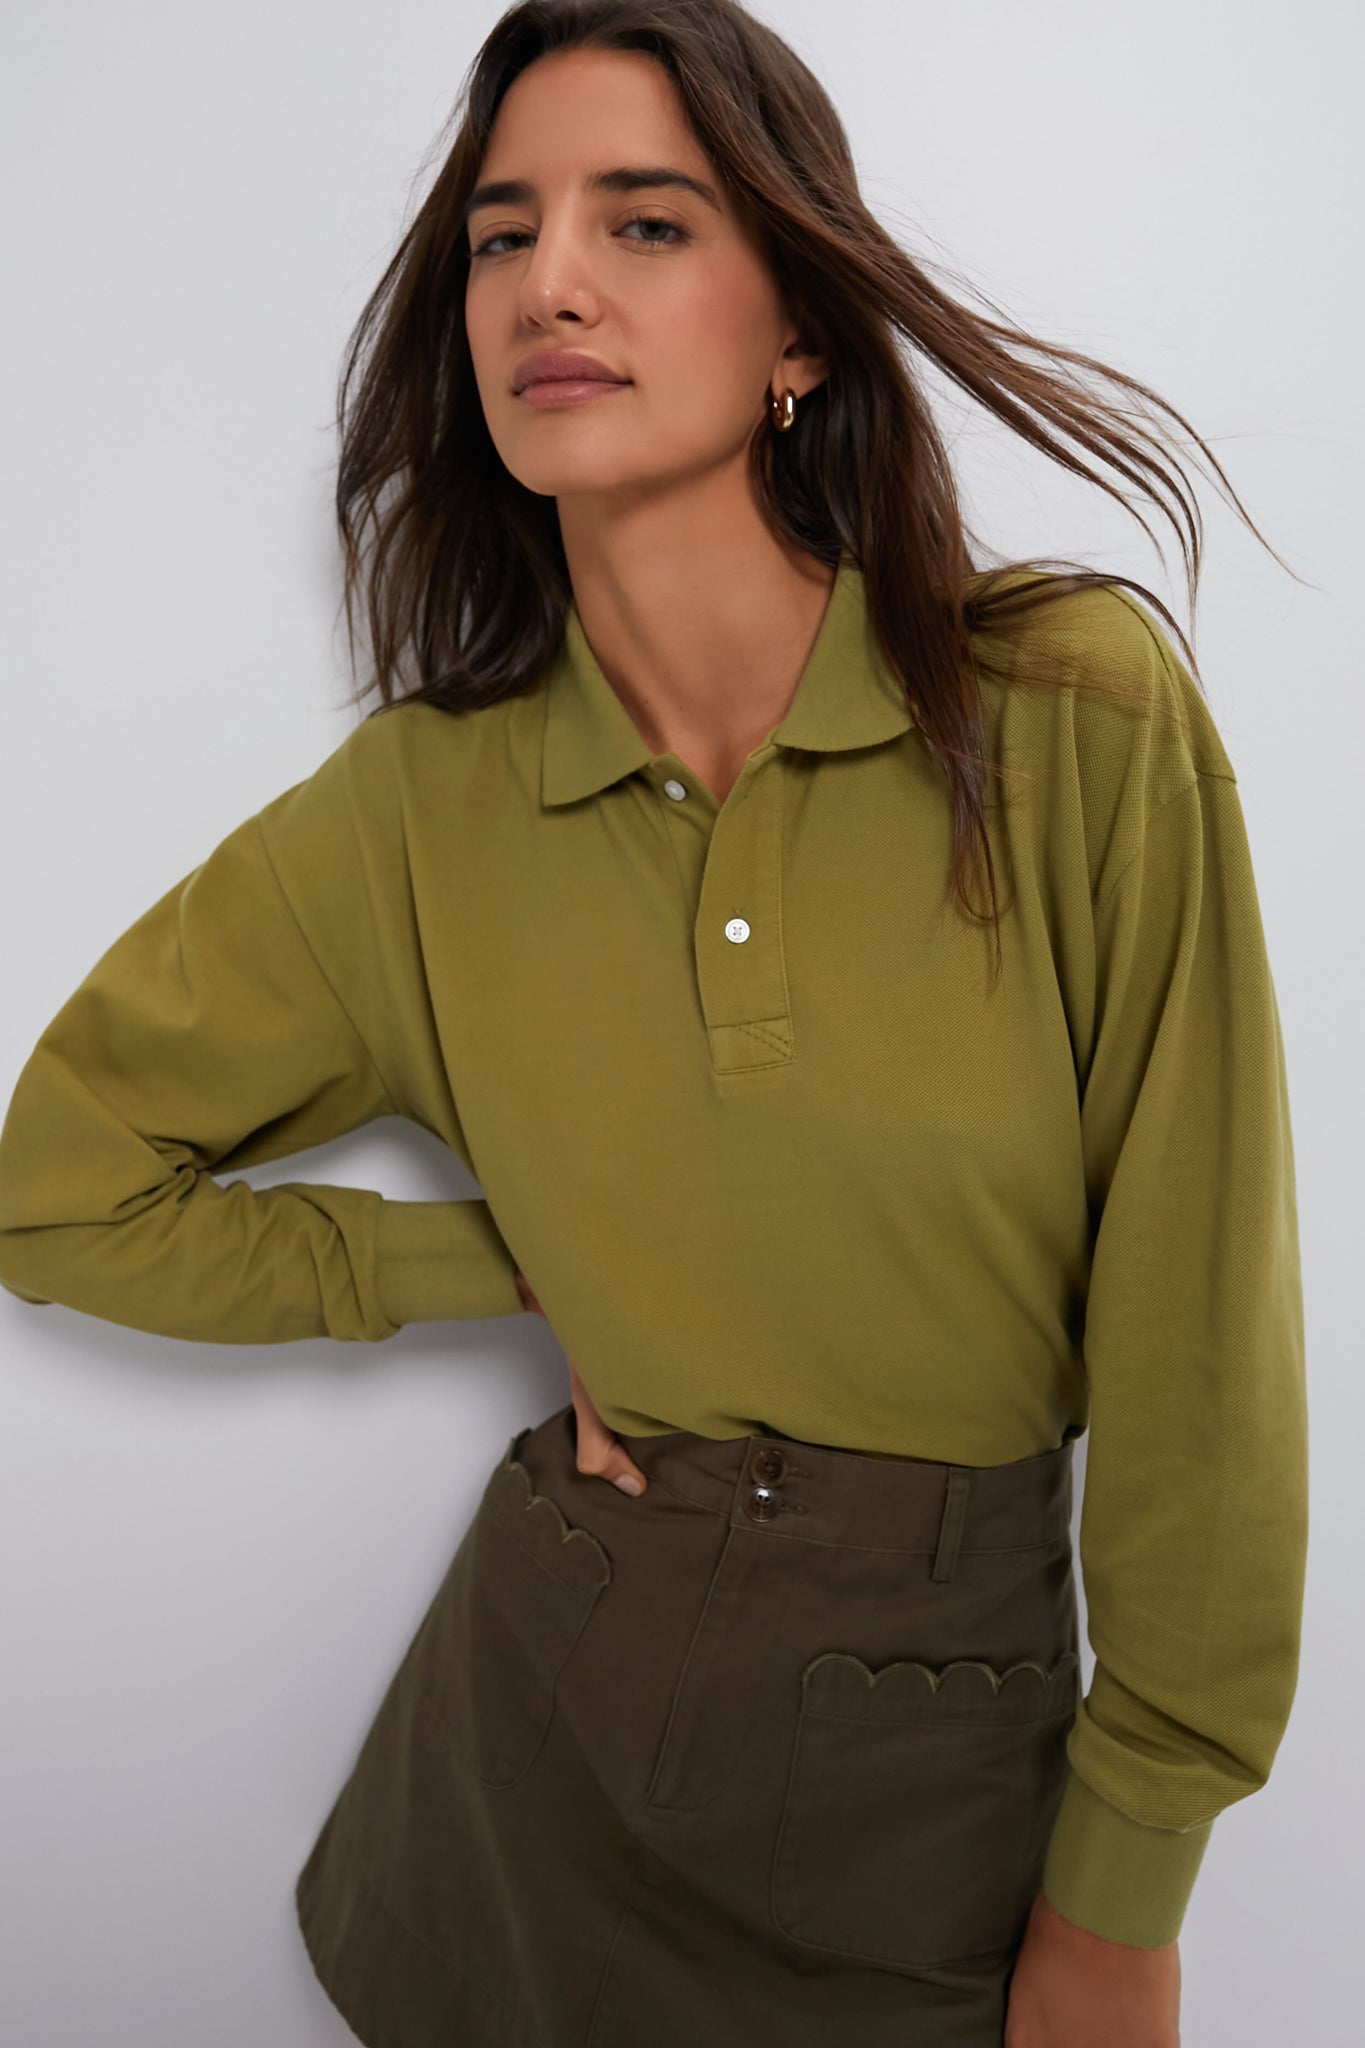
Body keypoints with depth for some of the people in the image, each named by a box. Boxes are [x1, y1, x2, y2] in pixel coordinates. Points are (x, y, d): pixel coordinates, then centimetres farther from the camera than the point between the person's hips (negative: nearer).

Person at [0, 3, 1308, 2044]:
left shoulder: (1080, 710, -16)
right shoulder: (417, 806, -10)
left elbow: (1196, 1349, -11)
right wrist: (510, 1265, -4)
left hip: (942, 1785, -1)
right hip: (545, 1717, 2)